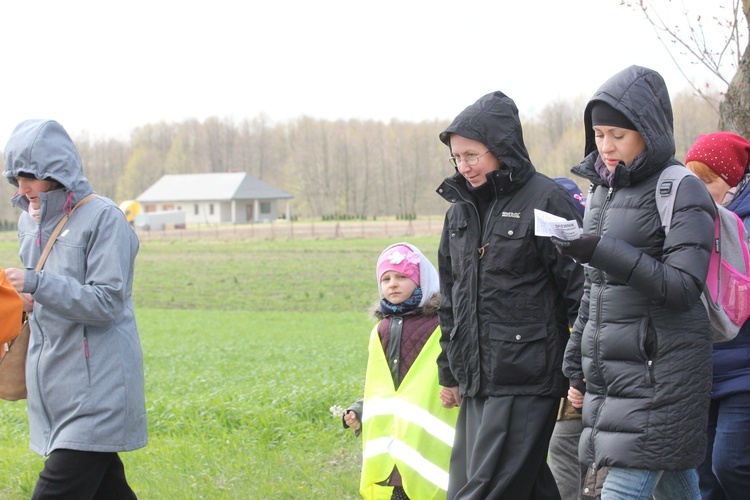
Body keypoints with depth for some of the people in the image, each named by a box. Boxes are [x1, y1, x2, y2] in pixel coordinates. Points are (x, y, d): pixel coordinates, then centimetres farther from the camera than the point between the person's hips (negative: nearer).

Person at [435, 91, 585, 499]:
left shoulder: (546, 201, -8)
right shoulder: (460, 209, 14)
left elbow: (578, 291, -9)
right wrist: (449, 373, 22)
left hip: (526, 378, -7)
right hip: (476, 381, 7)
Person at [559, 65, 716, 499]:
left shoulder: (682, 191, -8)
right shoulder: (602, 190, 15)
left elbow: (683, 288, -17)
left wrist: (602, 252, -25)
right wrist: (578, 366, 22)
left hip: (659, 372, -7)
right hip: (609, 373, 7)